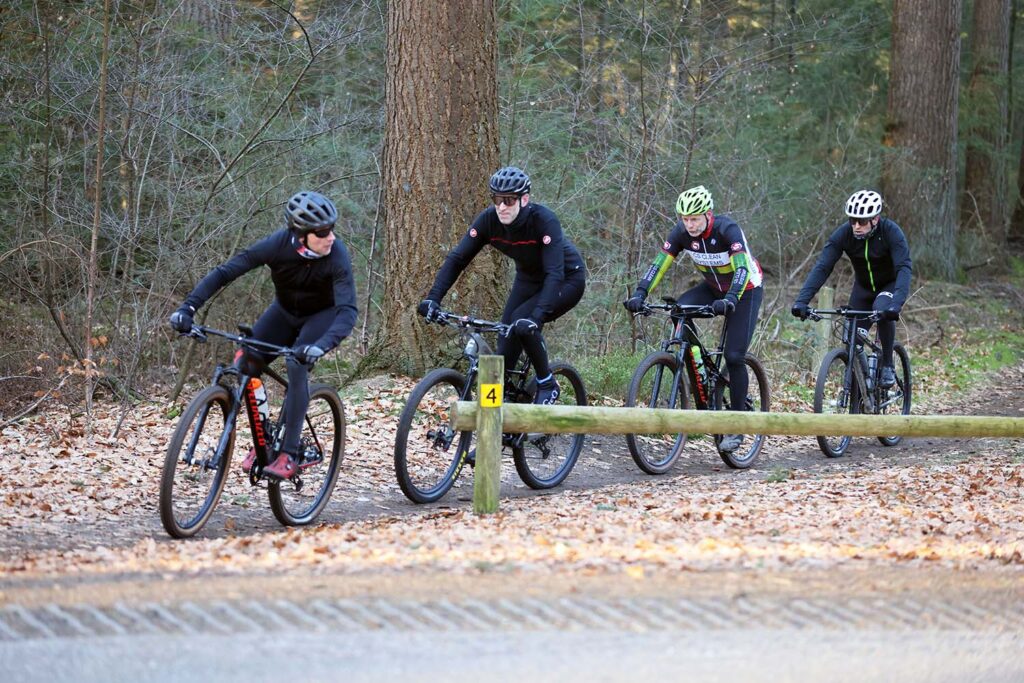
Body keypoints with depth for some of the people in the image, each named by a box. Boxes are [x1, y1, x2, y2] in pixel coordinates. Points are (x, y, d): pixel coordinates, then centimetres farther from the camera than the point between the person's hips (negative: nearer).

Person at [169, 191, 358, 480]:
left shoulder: (337, 255, -34)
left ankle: (289, 455, -24)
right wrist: (188, 307, -40)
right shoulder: (278, 244, -29)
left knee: (296, 364, -29)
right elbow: (224, 272, -28)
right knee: (245, 365, -16)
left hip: (322, 315, -3)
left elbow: (348, 310, -41)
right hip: (285, 312, 3)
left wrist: (321, 347, -58)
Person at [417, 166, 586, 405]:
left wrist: (537, 315, -54)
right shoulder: (488, 220, -21)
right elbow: (457, 258, -21)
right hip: (529, 277, 5)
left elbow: (554, 274, -41)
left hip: (566, 279, -5)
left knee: (523, 322, -27)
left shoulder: (544, 220, -34)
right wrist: (433, 298, -34)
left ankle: (547, 385, -8)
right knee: (506, 346, -9)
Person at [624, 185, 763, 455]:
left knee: (734, 356, -14)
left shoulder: (727, 229, -30)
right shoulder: (681, 232, -16)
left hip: (745, 290, -5)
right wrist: (639, 294, -32)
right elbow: (659, 264, -17)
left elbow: (742, 268, -40)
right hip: (713, 288, 5)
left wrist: (729, 300, -56)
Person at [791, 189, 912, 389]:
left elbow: (904, 269, -38)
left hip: (890, 285, -3)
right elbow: (822, 267, -26)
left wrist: (896, 303, -55)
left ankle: (887, 365, -17)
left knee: (883, 310, -34)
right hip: (863, 288, 3)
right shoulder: (844, 234, -22)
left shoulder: (891, 232, -29)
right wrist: (802, 300, -39)